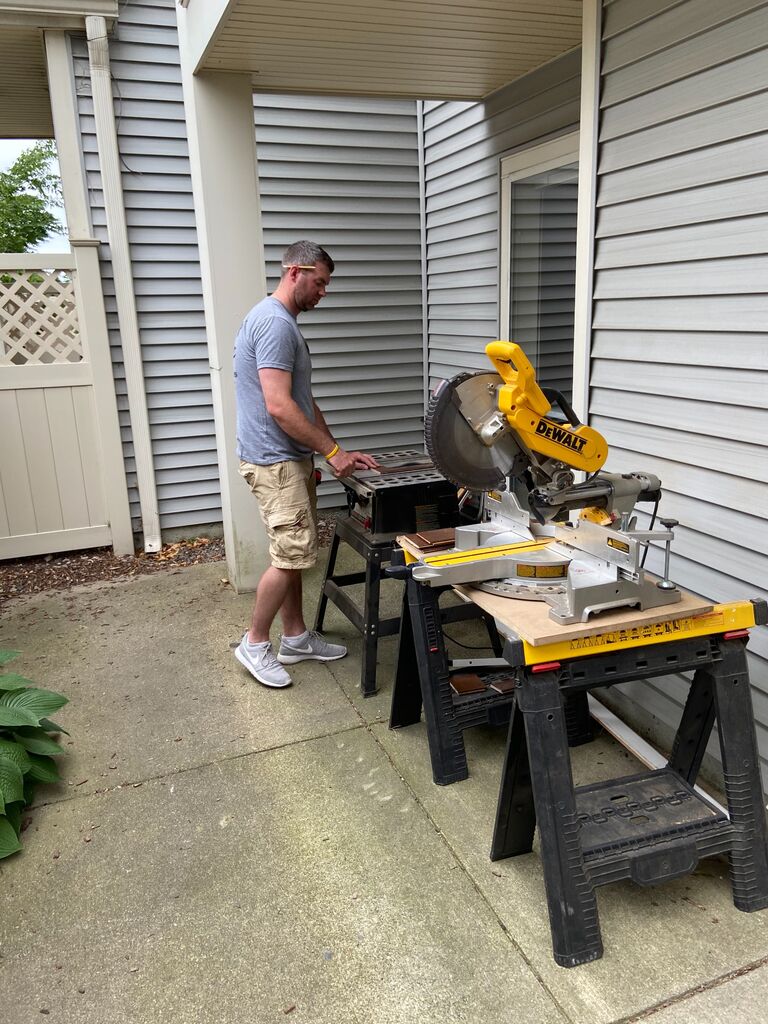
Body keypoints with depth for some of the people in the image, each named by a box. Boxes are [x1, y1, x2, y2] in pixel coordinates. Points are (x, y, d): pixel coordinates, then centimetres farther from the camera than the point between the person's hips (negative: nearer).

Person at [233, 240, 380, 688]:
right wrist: (332, 451, -16)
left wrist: (335, 452, 13)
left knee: (293, 554, 14)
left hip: (291, 459, 10)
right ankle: (255, 643, 9)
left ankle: (296, 637, 25)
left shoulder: (285, 323, 18)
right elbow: (279, 406, -24)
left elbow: (305, 402, 19)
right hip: (274, 461, -10)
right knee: (292, 555, -7)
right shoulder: (274, 322, -16)